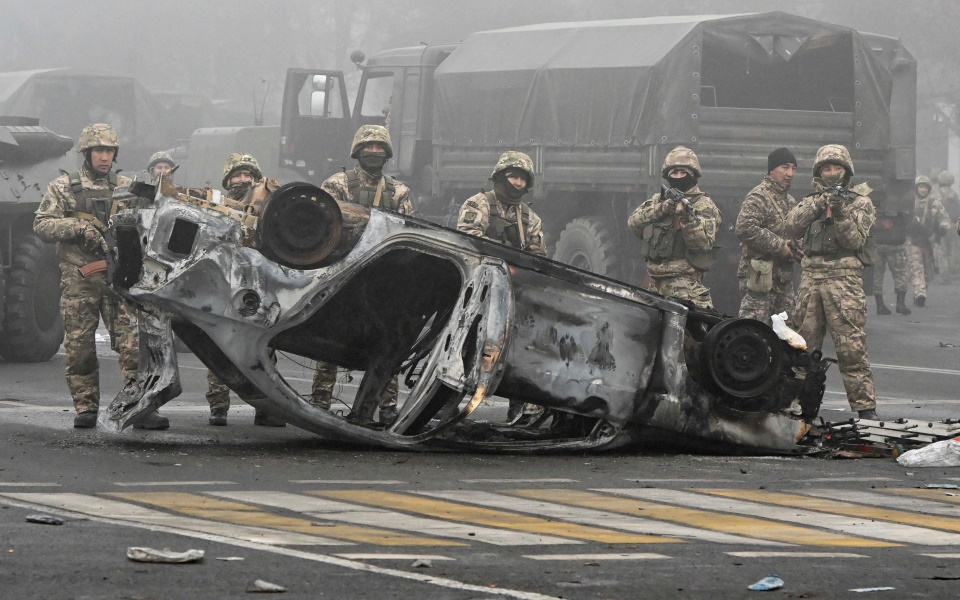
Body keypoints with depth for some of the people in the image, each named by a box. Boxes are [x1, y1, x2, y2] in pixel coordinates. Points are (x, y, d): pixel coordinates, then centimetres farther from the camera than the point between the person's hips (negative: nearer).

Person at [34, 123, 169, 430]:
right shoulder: (63, 187, 8)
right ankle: (85, 408, 10)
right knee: (80, 346, 1)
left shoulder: (126, 187, 14)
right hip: (79, 279, -1)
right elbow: (42, 224, 0)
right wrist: (77, 227, -14)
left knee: (133, 343, -9)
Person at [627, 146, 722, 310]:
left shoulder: (703, 205, 2)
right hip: (657, 282, 6)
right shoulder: (658, 200, 19)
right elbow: (634, 222, 5)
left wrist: (688, 218, -24)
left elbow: (704, 242, -9)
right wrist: (661, 209, -10)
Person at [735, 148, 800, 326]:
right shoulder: (758, 198, -9)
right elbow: (745, 229, -23)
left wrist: (795, 247, 7)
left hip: (784, 278, 9)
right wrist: (779, 246, -18)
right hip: (760, 276, -9)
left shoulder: (790, 201, 20)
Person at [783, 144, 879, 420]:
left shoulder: (860, 204, 9)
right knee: (803, 343, 6)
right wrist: (817, 205, -10)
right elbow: (791, 227, 1)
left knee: (851, 346, -10)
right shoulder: (810, 202, 18)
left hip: (843, 278, -4)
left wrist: (840, 214, -17)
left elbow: (854, 240, -3)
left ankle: (865, 406, -10)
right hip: (811, 276, 4)